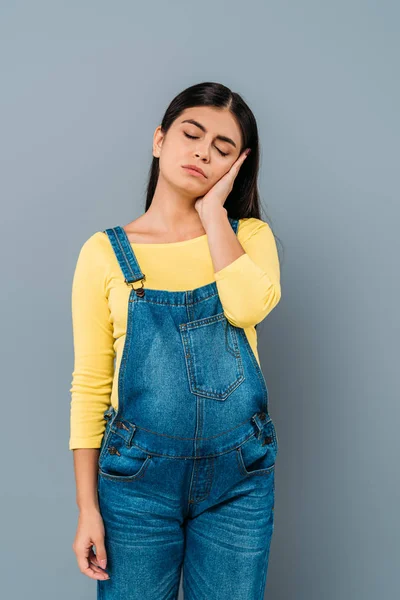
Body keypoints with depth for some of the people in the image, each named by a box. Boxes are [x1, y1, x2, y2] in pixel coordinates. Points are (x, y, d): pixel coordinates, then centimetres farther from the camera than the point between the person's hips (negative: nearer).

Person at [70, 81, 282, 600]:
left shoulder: (250, 235, 3)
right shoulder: (106, 251, -2)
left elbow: (249, 306, -20)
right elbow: (90, 385, -1)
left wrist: (213, 210, -10)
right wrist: (87, 508, -2)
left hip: (239, 477, 2)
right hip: (139, 476, -1)